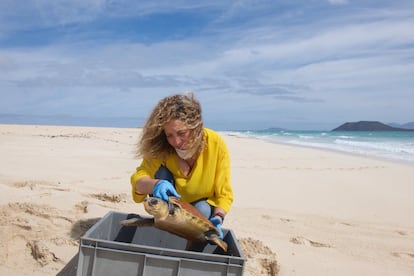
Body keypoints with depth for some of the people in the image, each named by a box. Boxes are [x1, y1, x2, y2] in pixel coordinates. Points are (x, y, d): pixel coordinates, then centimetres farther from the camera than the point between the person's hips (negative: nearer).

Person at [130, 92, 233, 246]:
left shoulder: (216, 145, -24)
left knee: (202, 209, -34)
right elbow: (138, 178, -27)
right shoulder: (161, 148, -20)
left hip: (204, 207, -1)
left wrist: (217, 218, -37)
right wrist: (155, 185, -49)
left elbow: (224, 195, -18)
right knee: (162, 172, -25)